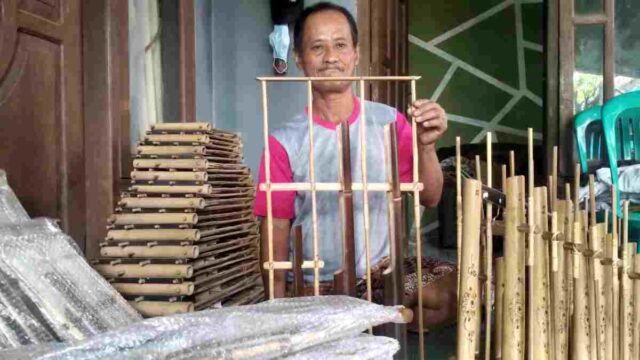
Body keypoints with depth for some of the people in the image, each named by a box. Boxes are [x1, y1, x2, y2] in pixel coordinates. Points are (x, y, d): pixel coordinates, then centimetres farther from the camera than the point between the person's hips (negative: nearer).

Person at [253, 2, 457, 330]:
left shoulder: (389, 122, 1)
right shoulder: (285, 142, -4)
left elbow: (429, 198, 2)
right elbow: (276, 229, -2)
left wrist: (426, 145, -18)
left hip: (387, 270, 3)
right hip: (317, 286, -2)